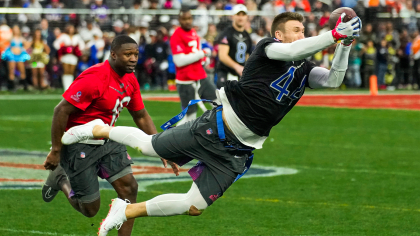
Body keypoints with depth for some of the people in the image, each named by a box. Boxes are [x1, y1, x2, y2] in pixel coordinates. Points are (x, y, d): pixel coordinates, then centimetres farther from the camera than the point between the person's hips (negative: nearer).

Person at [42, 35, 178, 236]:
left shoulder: (130, 80, 1)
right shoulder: (94, 79, -25)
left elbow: (141, 116, 14)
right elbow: (61, 111, -24)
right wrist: (55, 151, -21)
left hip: (107, 141, 8)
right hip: (80, 145, -8)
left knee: (129, 187, -5)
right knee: (90, 208, -1)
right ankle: (61, 180, 28)